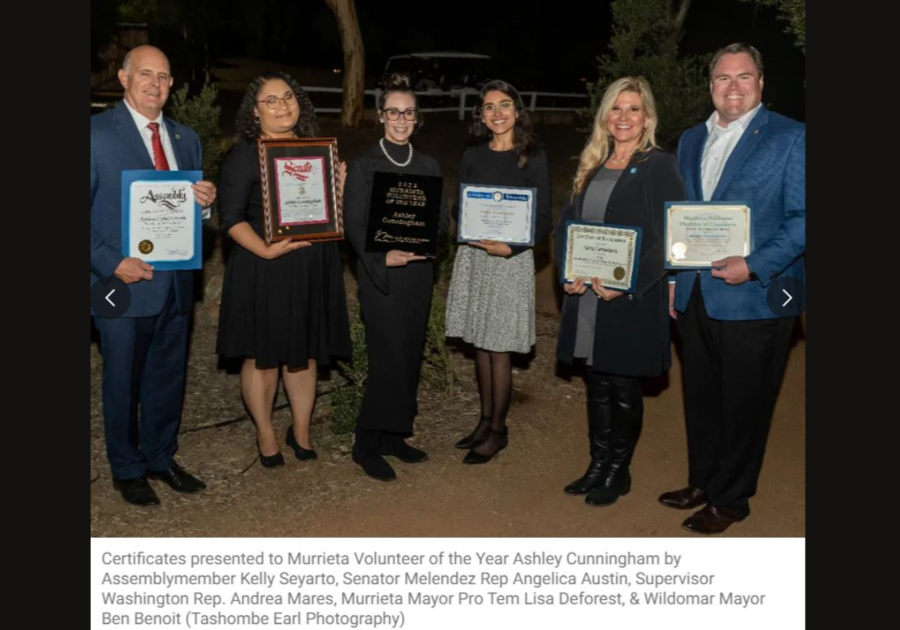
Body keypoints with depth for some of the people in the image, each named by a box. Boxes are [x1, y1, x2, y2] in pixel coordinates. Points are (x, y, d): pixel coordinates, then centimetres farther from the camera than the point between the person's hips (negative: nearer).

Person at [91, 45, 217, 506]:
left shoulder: (186, 138, 11)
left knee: (168, 377, 16)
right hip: (124, 282, -5)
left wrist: (205, 201, -7)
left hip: (176, 282, 5)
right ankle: (127, 469, 27)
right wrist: (112, 263, -18)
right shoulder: (97, 133, -7)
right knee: (122, 381, 9)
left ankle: (161, 458, 34)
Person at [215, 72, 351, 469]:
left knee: (305, 352, 11)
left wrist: (340, 186, -1)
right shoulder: (243, 155, -4)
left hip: (313, 268, 5)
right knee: (263, 355, 5)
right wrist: (265, 250, -23)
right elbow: (232, 218, -10)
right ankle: (266, 436, 23)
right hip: (264, 270, -4)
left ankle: (301, 431, 28)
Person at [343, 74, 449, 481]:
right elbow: (354, 224, -8)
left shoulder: (428, 166, 11)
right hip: (380, 274, -5)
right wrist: (383, 257, -23)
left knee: (410, 357, 9)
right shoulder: (364, 165, -2)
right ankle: (367, 444, 6)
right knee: (389, 359, -8)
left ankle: (393, 436, 23)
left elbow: (442, 218, 10)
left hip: (418, 273, 5)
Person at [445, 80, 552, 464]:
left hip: (511, 259, -4)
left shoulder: (532, 157, -5)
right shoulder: (472, 156, 8)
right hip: (472, 256, 5)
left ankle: (498, 430, 15)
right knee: (480, 343, 11)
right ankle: (485, 420, 25)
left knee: (499, 348, 0)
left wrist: (509, 247, -21)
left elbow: (543, 220, -6)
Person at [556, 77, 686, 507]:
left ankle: (619, 472, 22)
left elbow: (669, 238, -13)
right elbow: (566, 223, 13)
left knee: (623, 387, 6)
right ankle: (598, 464, 29)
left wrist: (627, 285, -20)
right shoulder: (592, 167, 12)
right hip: (586, 298, 6)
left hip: (633, 303, -5)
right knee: (596, 383, 14)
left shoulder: (659, 167, -6)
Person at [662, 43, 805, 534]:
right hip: (695, 297, 6)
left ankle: (730, 499, 23)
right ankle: (702, 481, 35)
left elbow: (801, 218, -11)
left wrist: (754, 267, -21)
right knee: (700, 398, 17)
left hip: (754, 298, -5)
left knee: (744, 405, 7)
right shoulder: (691, 140, 13)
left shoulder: (790, 138, -6)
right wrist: (673, 277, 11)